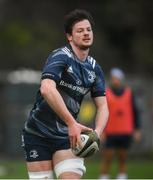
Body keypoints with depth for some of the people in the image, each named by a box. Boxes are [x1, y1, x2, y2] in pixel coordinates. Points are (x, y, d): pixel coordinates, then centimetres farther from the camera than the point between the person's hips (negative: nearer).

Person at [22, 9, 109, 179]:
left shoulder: (94, 68, 6)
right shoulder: (60, 56, -15)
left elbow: (102, 105, 5)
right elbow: (47, 89, -32)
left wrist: (97, 132, -17)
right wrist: (72, 123, -37)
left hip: (68, 135, 5)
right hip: (38, 134, -5)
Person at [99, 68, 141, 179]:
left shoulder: (129, 93, 7)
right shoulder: (106, 94, 2)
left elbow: (134, 112, 10)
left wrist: (137, 130, 6)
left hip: (125, 132, 2)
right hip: (110, 133, -2)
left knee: (123, 158, 5)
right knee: (107, 158, -3)